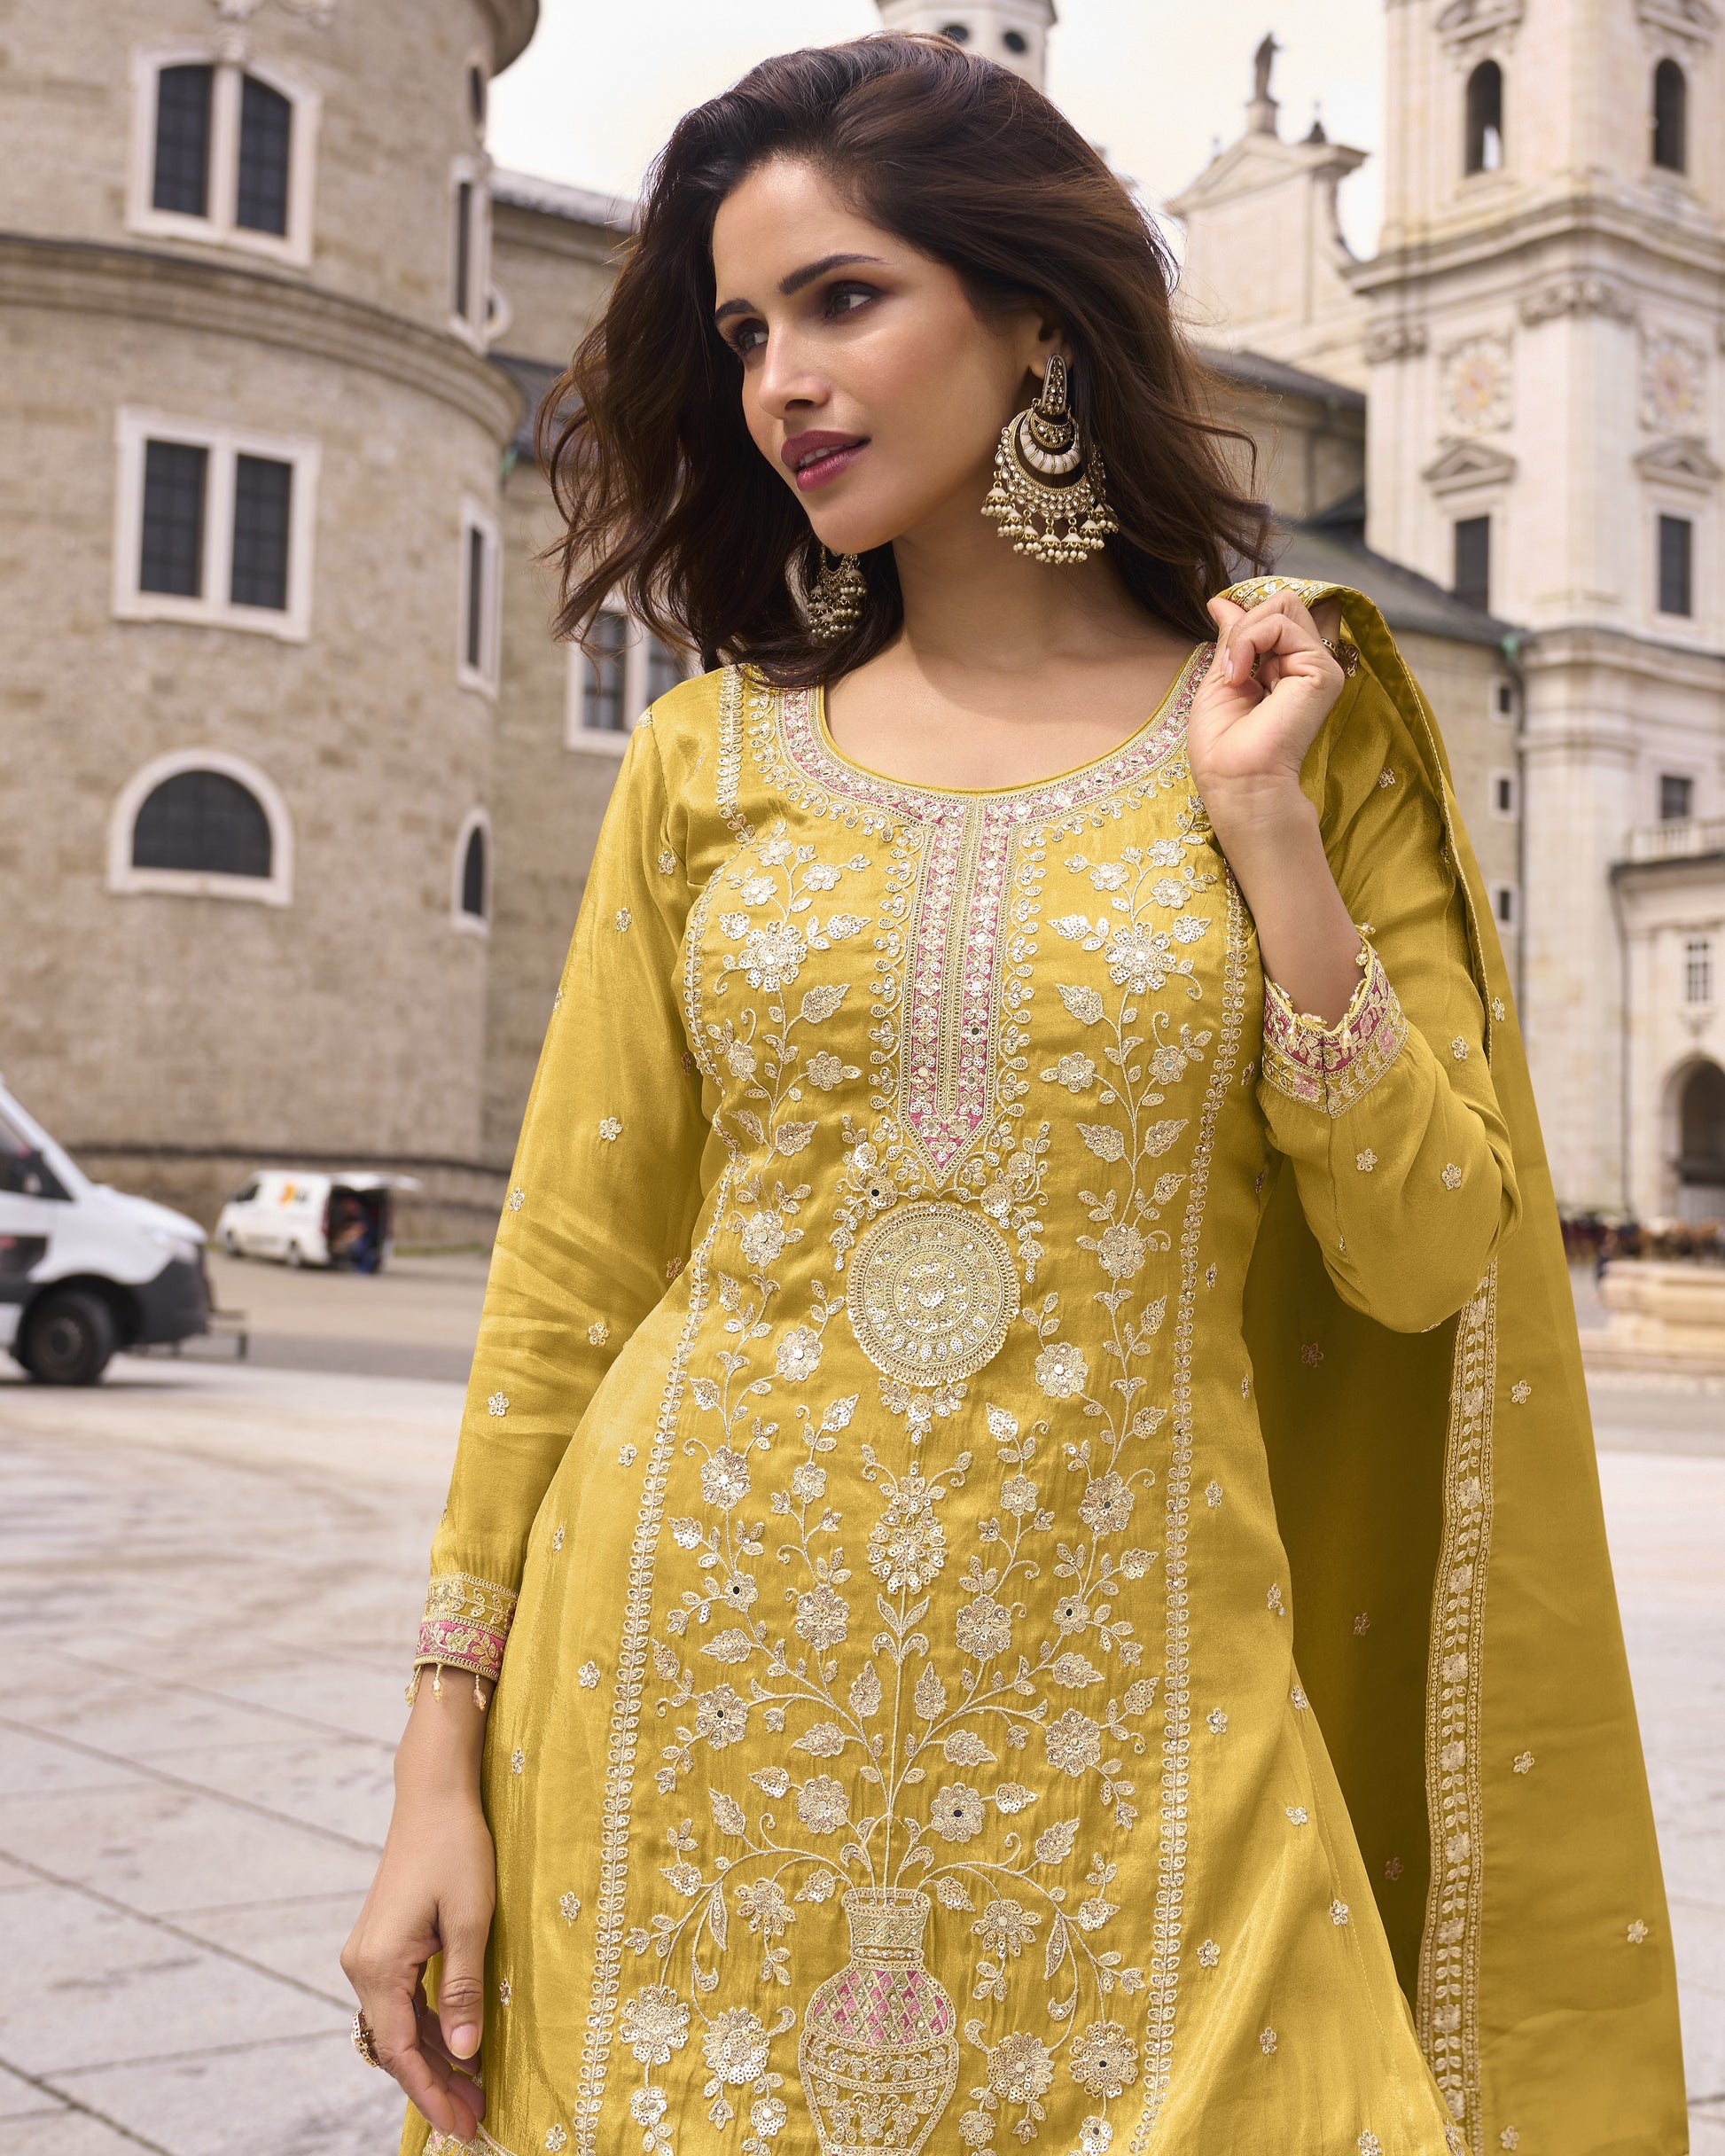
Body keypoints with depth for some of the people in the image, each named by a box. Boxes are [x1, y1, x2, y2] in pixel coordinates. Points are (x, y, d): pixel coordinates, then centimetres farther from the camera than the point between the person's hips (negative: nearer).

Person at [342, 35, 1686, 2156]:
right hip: (697, 1692, 2)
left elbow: (1425, 1262, -3)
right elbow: (566, 1269, 3)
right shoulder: (713, 758, 4)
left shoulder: (1307, 728, 1)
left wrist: (1266, 824, -10)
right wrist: (444, 1763, 0)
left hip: (1113, 1727, -1)